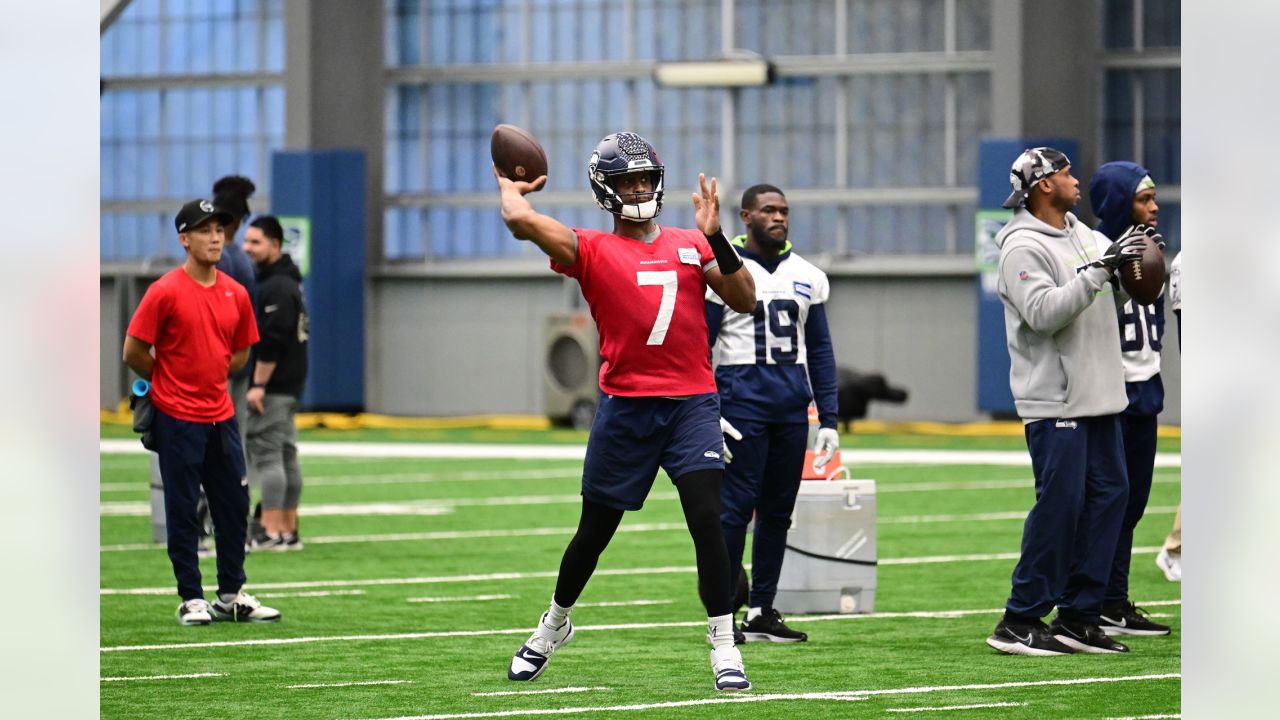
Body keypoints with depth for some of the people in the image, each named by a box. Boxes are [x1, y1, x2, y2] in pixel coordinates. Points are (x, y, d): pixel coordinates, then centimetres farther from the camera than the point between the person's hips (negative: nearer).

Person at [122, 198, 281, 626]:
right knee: (183, 510, 1)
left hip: (221, 417, 6)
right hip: (177, 420, -6)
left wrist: (207, 376, 8)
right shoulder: (165, 292, -11)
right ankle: (191, 599, 7)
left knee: (234, 506, 8)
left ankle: (232, 596, 18)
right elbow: (133, 353, -8)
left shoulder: (236, 294, 6)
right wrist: (171, 382, 4)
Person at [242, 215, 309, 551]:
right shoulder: (287, 281, 18)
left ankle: (272, 532, -13)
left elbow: (271, 341, -22)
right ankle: (288, 531, 13)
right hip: (289, 386, 10)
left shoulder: (275, 287, -15)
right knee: (286, 456, 10)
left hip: (272, 387, -10)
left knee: (267, 454, -11)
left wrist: (258, 384, -21)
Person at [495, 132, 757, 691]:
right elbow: (520, 221, -11)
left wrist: (715, 236, -4)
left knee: (706, 518, -13)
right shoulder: (591, 250, 3)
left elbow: (744, 300, 4)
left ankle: (724, 646, -6)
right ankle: (554, 625, 34)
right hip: (626, 407, -1)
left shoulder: (690, 245, 13)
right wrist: (511, 188, 11)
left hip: (692, 403, 1)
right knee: (595, 531, 10)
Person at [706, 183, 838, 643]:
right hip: (743, 400, -5)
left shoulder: (807, 277, 12)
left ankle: (761, 611, 13)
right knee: (736, 506, -8)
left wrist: (828, 418, 9)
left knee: (778, 509, 7)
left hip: (792, 406, 5)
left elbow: (819, 350, 15)